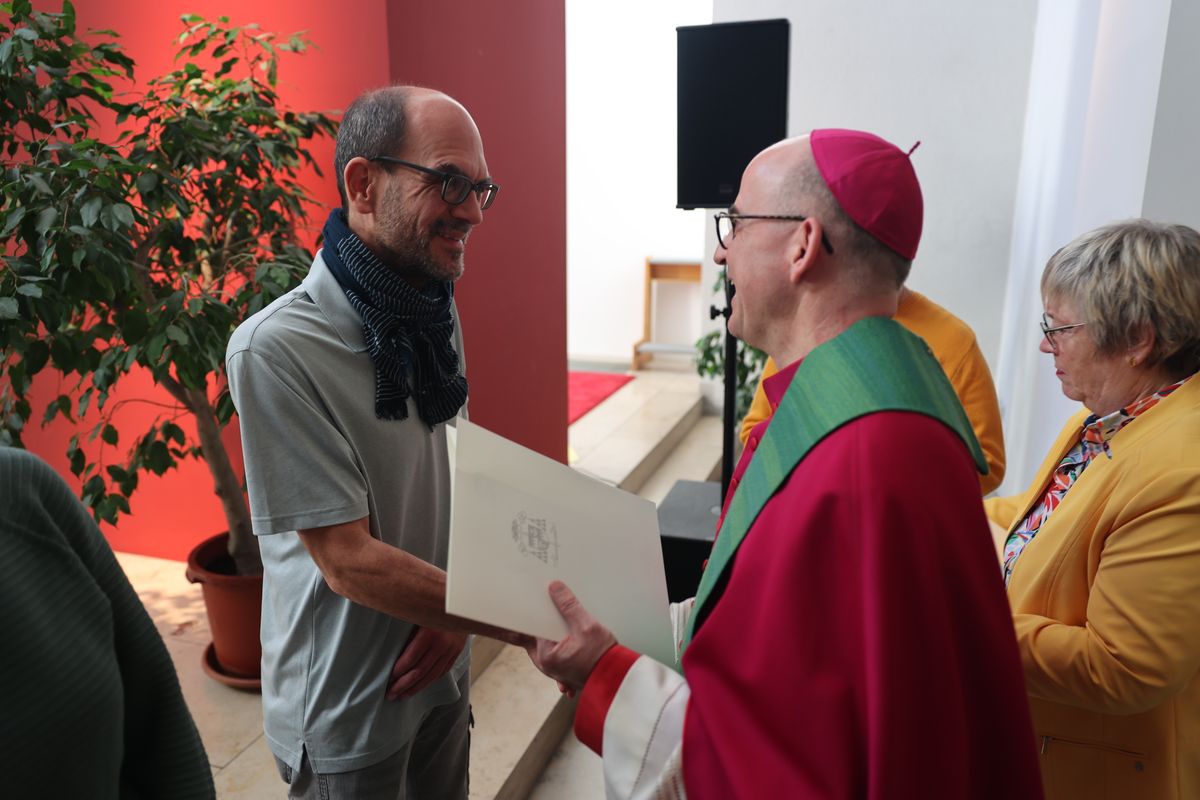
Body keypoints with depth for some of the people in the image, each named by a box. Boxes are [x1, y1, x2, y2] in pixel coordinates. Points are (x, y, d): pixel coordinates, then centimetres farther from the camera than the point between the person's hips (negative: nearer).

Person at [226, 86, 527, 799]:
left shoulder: (437, 314, -2)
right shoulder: (278, 349, -25)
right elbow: (349, 561, -24)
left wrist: (457, 610, -8)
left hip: (443, 669, 6)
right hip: (347, 710, -6)